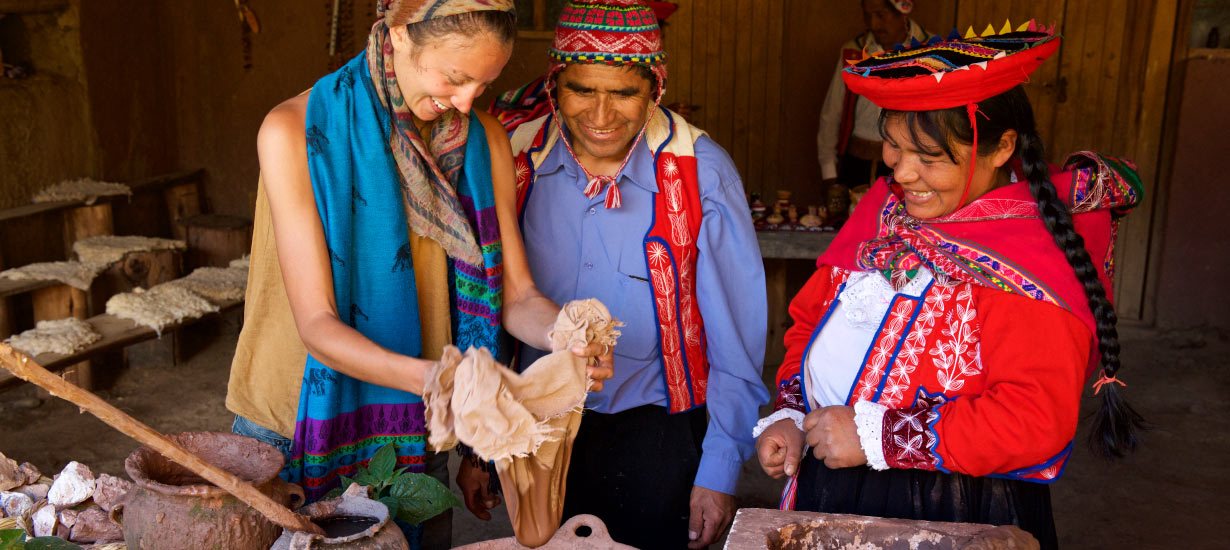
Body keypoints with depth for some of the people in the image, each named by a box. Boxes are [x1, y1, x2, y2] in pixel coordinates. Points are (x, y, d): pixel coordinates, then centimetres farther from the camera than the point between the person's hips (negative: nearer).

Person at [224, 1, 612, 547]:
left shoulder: (484, 139, -3)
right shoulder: (294, 130, -17)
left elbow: (516, 295, -4)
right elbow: (316, 323, -22)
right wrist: (427, 376, -38)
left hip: (417, 431, 4)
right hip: (298, 427, -3)